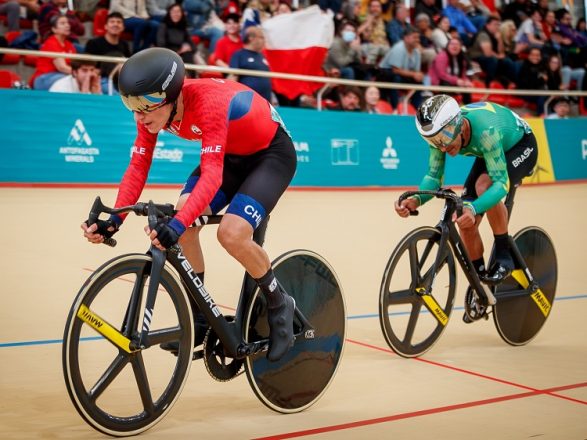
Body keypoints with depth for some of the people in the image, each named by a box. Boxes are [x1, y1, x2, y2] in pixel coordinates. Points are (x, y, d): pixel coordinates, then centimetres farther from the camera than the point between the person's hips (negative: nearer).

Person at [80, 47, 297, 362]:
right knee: (183, 223, -14)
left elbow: (211, 175, -44)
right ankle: (200, 318, 3)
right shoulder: (154, 109, -17)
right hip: (230, 154, 7)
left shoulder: (208, 103, -37)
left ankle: (279, 306, 1)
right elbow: (138, 166, -14)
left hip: (271, 153, -7)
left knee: (232, 234, -25)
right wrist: (114, 219, -27)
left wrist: (178, 223, -57)